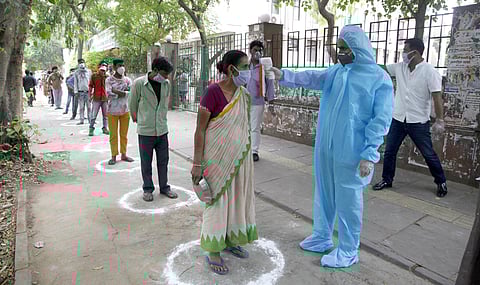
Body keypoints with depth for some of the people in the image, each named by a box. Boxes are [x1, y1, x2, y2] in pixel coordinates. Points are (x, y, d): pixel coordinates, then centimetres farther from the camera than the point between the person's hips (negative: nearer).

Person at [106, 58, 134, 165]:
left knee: (124, 134, 11)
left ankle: (124, 154, 21)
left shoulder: (127, 80, 6)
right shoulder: (109, 80, -3)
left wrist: (116, 91, -15)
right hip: (112, 111, -3)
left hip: (125, 110, 3)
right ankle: (114, 156, 12)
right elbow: (109, 94, -17)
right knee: (113, 135, 4)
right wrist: (123, 92, -15)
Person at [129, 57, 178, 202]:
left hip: (162, 130, 4)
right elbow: (132, 104, 3)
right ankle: (147, 189, 25)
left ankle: (164, 187, 28)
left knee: (163, 161, 12)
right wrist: (136, 119, 16)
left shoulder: (167, 84, 2)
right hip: (145, 130, -4)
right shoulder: (139, 83, -11)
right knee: (146, 162, 8)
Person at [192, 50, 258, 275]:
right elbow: (200, 130, -14)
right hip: (217, 157, -6)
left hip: (238, 157, 7)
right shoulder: (213, 92, -16)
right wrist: (197, 163, -16)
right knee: (217, 200, 4)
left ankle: (230, 240, 36)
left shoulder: (244, 95, 5)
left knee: (236, 197, 15)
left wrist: (247, 157, 16)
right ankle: (213, 251, 21)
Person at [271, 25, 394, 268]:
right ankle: (322, 238, 38)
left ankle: (348, 252, 25)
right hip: (325, 148, 6)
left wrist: (369, 155, -16)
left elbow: (381, 120, -10)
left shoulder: (379, 78, -7)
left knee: (348, 201, 6)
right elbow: (311, 78, -2)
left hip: (351, 153, -6)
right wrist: (284, 75, -18)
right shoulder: (335, 72, 10)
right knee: (323, 195, 18)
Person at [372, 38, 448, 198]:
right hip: (398, 119, 5)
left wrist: (440, 121, -15)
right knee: (389, 151, 8)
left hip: (419, 122, -4)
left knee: (429, 154, 7)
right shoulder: (400, 67, 2)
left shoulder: (429, 71, -12)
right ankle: (387, 179, 24)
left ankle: (441, 182, 27)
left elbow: (437, 97, -13)